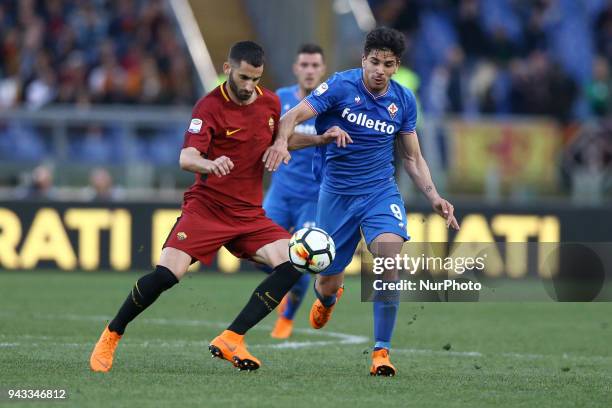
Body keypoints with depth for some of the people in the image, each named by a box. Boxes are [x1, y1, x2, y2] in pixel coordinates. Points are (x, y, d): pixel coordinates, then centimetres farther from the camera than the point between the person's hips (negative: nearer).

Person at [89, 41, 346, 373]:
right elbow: (186, 158, -24)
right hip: (206, 207, -5)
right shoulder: (210, 106, -12)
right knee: (167, 273, -20)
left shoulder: (270, 102, 6)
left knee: (292, 264, -16)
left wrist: (321, 139, 14)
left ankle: (231, 340, -14)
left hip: (250, 214, 5)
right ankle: (111, 336, 3)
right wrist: (210, 164, -46)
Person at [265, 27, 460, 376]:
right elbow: (293, 117, -17)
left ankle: (382, 351, -16)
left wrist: (434, 197, -2)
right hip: (337, 193, -1)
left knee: (390, 258, -27)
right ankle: (327, 299, 50)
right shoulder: (341, 86, -10)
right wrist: (282, 141, -39)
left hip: (381, 191, 1)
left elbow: (412, 157, 11)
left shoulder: (403, 100, 0)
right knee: (328, 284, 7)